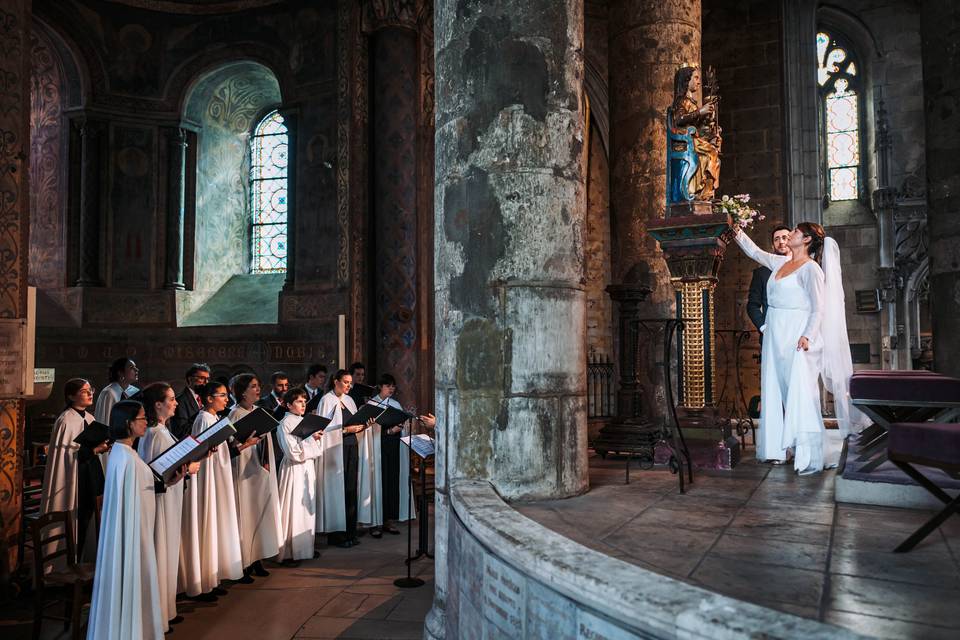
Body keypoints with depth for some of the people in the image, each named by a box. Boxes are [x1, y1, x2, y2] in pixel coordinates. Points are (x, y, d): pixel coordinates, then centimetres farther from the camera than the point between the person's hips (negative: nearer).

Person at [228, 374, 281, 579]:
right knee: (247, 515, -1)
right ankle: (243, 564, 9)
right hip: (245, 473, -7)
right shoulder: (236, 414, -11)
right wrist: (246, 443, -30)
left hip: (262, 472, 7)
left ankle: (256, 560, 20)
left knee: (261, 514, 10)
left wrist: (267, 463, 6)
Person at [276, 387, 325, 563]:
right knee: (294, 509, -3)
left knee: (308, 508, 12)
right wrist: (311, 438, -14)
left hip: (308, 468, 8)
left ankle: (305, 547, 23)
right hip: (294, 470, -8)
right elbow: (293, 451, -18)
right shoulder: (285, 423, -11)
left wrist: (316, 438, -1)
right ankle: (288, 552, 6)